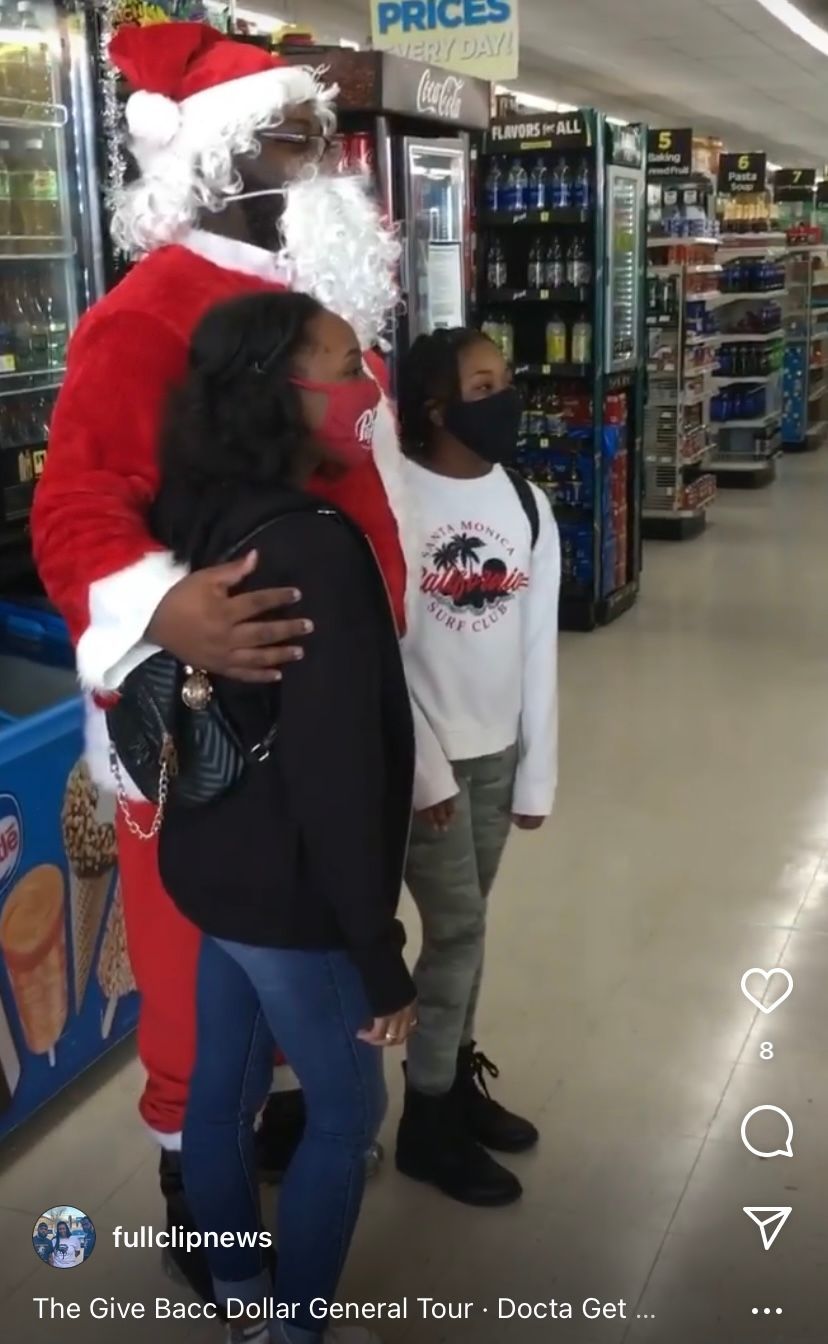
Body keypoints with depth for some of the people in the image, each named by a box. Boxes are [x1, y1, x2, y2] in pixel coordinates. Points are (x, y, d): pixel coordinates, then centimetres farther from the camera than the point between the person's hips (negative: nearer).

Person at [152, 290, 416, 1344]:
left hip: (212, 871, 8)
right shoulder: (315, 550, -28)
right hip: (289, 899, -8)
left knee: (221, 1088, 22)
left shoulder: (196, 519, -1)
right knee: (347, 1113, 13)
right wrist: (381, 961, -20)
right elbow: (336, 780, -28)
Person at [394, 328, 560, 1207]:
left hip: (499, 752, 5)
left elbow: (539, 645, 4)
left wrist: (537, 773, 3)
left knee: (464, 923, 14)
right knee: (457, 930, -1)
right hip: (424, 755, -5)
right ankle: (426, 1121, 15)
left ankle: (455, 1075, 32)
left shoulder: (526, 502, 3)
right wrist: (423, 769, -15)